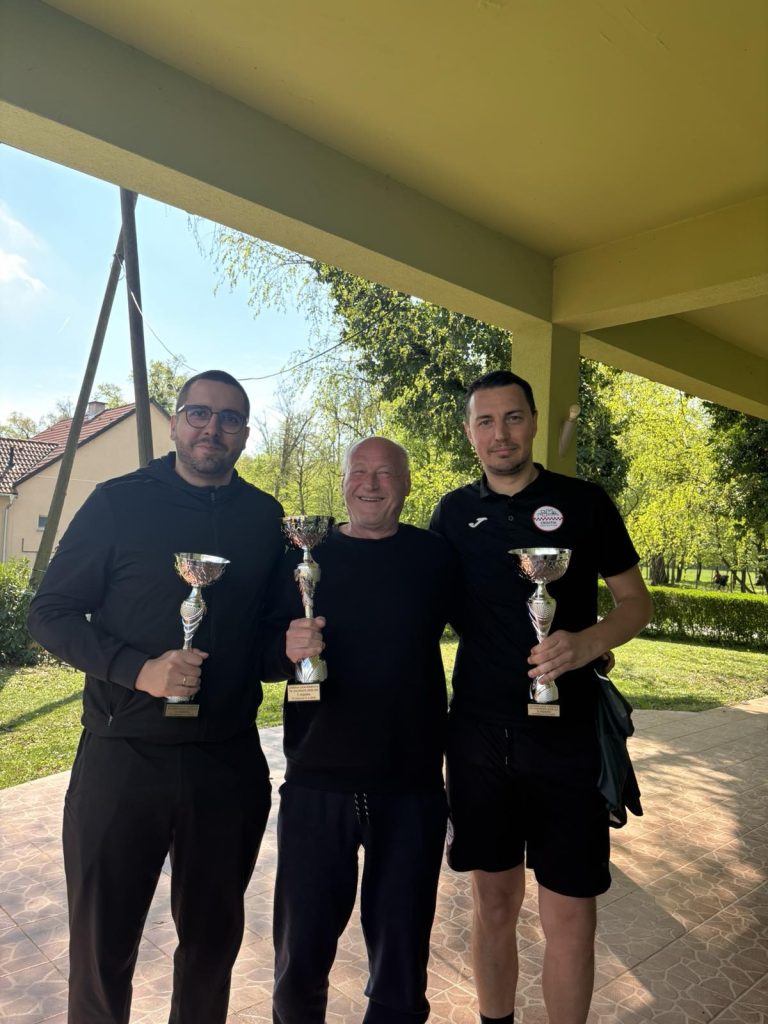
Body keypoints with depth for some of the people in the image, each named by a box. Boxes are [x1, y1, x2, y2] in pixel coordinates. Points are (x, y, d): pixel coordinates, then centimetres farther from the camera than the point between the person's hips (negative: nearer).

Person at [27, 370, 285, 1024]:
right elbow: (50, 613, -4)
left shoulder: (267, 519, 4)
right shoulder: (120, 503, -4)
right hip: (123, 756, -2)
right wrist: (137, 669, -19)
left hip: (230, 762, 3)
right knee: (102, 944, 14)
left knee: (214, 937, 20)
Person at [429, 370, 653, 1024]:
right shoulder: (454, 513, 5)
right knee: (494, 902, 15)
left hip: (567, 734, -2)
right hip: (478, 736, 2)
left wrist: (588, 641, -18)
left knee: (570, 917, 4)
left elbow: (636, 602, 2)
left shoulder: (584, 502, -1)